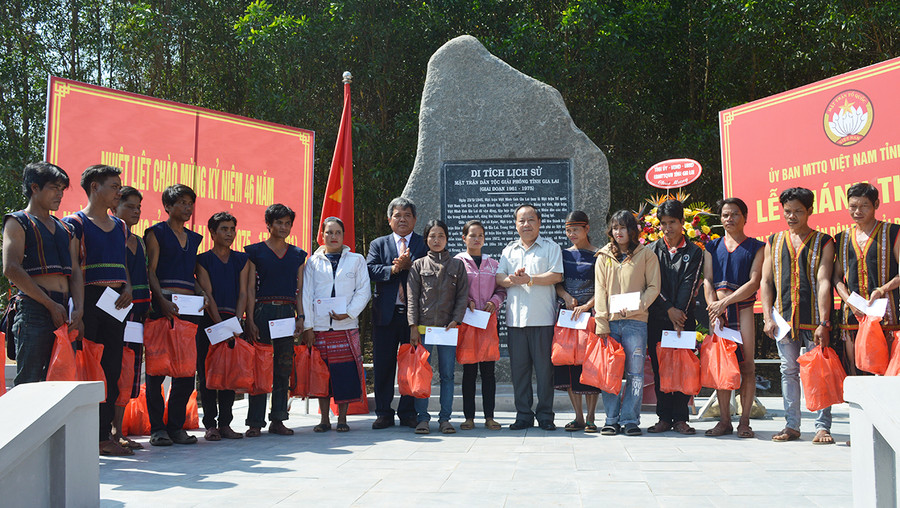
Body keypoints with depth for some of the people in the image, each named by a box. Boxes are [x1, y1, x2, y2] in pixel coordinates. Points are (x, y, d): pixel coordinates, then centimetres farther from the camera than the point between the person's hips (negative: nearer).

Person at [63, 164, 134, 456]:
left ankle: (105, 435, 12)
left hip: (116, 302, 7)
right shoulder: (75, 223, -1)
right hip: (89, 299, -7)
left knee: (113, 367, 6)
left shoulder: (120, 226, 20)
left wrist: (128, 287, 4)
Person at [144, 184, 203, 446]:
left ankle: (176, 425, 10)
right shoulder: (156, 232, 5)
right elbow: (151, 271, -3)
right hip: (163, 304, -5)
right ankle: (157, 428, 1)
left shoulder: (194, 238, 22)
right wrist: (161, 300, -17)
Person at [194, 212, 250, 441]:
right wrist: (220, 325, -16)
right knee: (207, 374, -3)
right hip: (209, 321, -3)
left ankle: (225, 423, 9)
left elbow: (243, 293, 6)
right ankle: (210, 425, 2)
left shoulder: (241, 259, 13)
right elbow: (207, 295, -6)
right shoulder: (203, 259, 3)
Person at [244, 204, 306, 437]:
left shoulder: (297, 254, 14)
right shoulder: (255, 251, 4)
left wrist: (300, 317, 3)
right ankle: (255, 422, 1)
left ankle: (278, 420, 10)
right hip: (263, 310, -3)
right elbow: (250, 289, 0)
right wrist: (250, 320, -7)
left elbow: (299, 289, 15)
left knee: (284, 367, 3)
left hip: (287, 312, 3)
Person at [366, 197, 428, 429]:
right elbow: (370, 270, -4)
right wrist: (393, 269, -17)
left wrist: (410, 266, -19)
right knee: (383, 365, 4)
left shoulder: (425, 244, 8)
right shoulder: (378, 244, 13)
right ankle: (384, 413, 13)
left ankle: (408, 412, 13)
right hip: (386, 313, 1)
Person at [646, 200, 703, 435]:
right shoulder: (652, 250, 10)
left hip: (684, 317, -1)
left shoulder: (694, 252, 7)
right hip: (657, 318, 1)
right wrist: (669, 309, -11)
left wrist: (680, 313, -16)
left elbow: (689, 285, -4)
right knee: (660, 369, 2)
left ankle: (680, 418, 6)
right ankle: (664, 417, 10)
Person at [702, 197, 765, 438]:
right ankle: (724, 420, 7)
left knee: (747, 366, -3)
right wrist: (714, 311, -6)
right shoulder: (712, 247, 15)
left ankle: (744, 421, 3)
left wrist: (725, 302, -11)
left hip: (744, 309, -2)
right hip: (718, 310, 3)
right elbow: (707, 281, 7)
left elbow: (754, 283, -4)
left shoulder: (755, 247, 6)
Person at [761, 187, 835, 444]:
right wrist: (767, 317, 0)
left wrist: (823, 322, -14)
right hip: (783, 317, 3)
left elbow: (823, 282, -6)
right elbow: (766, 281, 11)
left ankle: (822, 426, 5)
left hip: (814, 317, -3)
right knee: (789, 371, 7)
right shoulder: (774, 242, 13)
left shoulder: (823, 241, 3)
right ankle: (792, 425, 13)